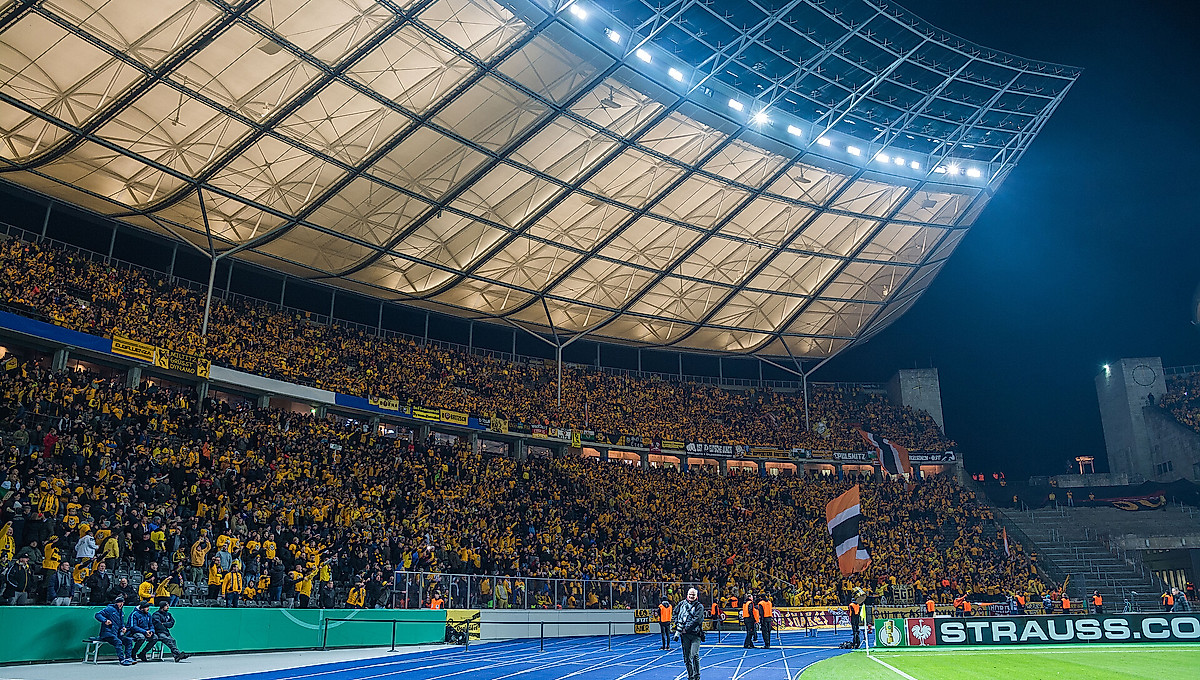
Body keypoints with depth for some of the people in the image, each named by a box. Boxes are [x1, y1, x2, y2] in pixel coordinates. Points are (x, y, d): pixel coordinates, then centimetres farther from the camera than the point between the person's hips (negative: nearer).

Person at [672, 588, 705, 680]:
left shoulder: (699, 606, -3)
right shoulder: (682, 604, 10)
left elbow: (697, 620, -13)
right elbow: (675, 613, 23)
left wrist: (686, 628, -14)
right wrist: (677, 624, 8)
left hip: (695, 634, -4)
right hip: (684, 634, 4)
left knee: (694, 655, -11)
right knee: (686, 657, 6)